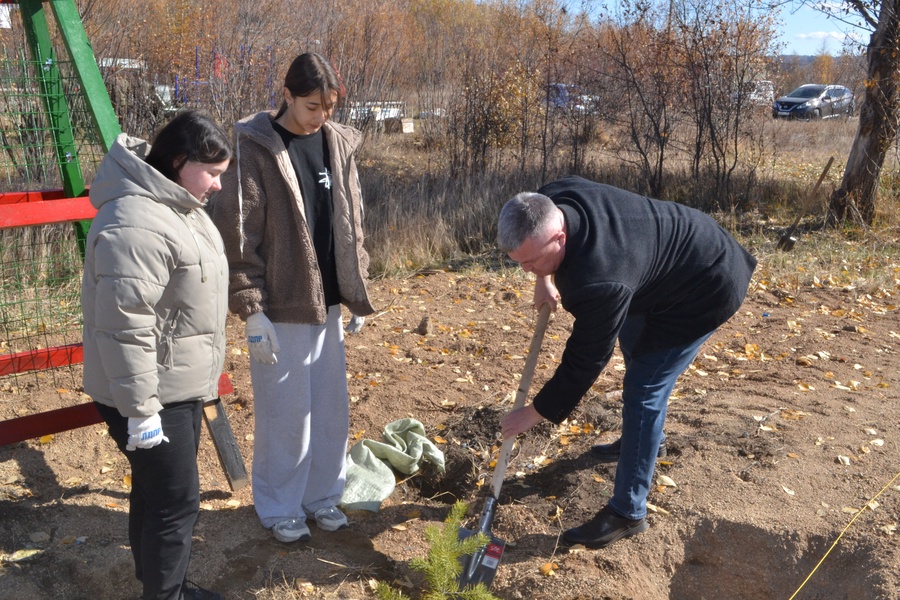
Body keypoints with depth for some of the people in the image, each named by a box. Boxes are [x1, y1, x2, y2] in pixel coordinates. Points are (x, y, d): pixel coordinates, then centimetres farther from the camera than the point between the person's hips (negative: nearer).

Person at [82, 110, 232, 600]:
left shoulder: (176, 204, 8)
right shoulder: (137, 225, -26)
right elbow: (124, 329, -27)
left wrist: (198, 378, 25)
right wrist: (140, 408, -23)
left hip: (181, 386, 10)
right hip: (153, 395, -10)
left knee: (157, 494, 22)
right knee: (174, 502, 2)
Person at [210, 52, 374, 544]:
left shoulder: (338, 143, 6)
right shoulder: (256, 147, -10)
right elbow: (237, 233, -12)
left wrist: (357, 294, 11)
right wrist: (251, 308, -14)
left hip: (327, 302, 6)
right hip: (280, 306, -5)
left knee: (331, 407, 14)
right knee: (285, 412, 5)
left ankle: (323, 495, 33)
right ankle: (279, 507, 26)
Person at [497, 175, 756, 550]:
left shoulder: (600, 280, -42)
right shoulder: (551, 203, -19)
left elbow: (583, 362, -30)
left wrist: (533, 414, -20)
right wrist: (545, 279, -2)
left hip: (705, 290, -10)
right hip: (681, 251, 10)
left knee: (643, 390, -10)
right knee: (634, 345, 27)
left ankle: (628, 513, 2)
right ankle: (639, 438, 51)